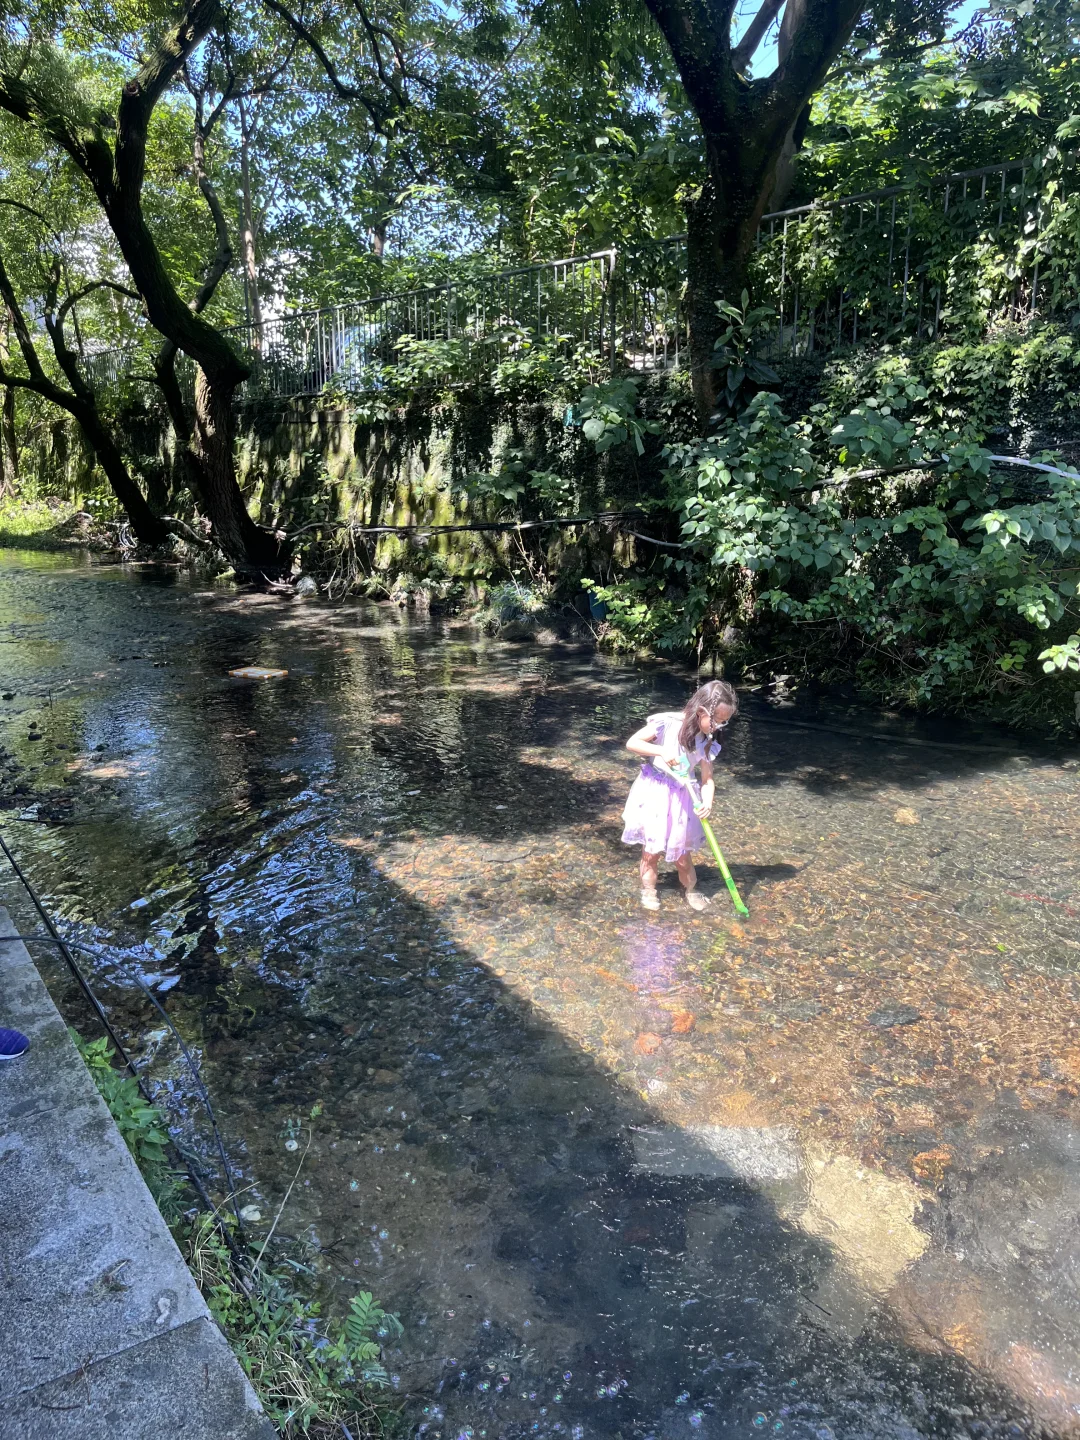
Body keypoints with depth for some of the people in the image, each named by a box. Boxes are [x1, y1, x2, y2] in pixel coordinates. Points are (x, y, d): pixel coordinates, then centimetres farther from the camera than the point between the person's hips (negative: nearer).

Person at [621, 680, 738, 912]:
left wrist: (707, 801, -22)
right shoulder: (666, 722, -18)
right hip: (653, 793, -3)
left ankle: (691, 890, 32)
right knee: (651, 848, 8)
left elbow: (707, 778, -4)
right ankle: (648, 889, 27)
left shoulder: (706, 742, -5)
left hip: (681, 799, 3)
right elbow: (632, 743, -16)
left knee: (681, 853, 10)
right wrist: (661, 751, -27)